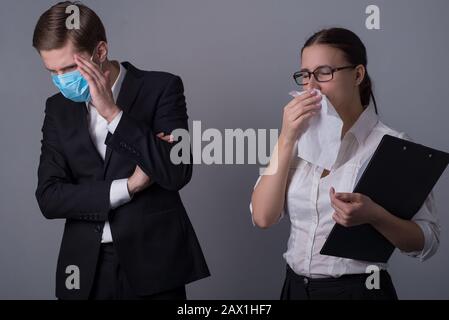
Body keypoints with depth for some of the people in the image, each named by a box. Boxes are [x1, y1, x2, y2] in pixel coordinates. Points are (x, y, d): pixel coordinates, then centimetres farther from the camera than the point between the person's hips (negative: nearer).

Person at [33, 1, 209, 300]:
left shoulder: (160, 88, -5)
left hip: (153, 263, -3)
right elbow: (49, 198, -1)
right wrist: (129, 186, -11)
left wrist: (112, 113, -19)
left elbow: (177, 173, -15)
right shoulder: (59, 107, 6)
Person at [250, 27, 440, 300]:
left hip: (358, 289, -4)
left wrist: (373, 215, -28)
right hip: (296, 287, 5)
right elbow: (263, 217, -6)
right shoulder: (300, 137, 4)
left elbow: (426, 242, -10)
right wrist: (286, 138, -13)